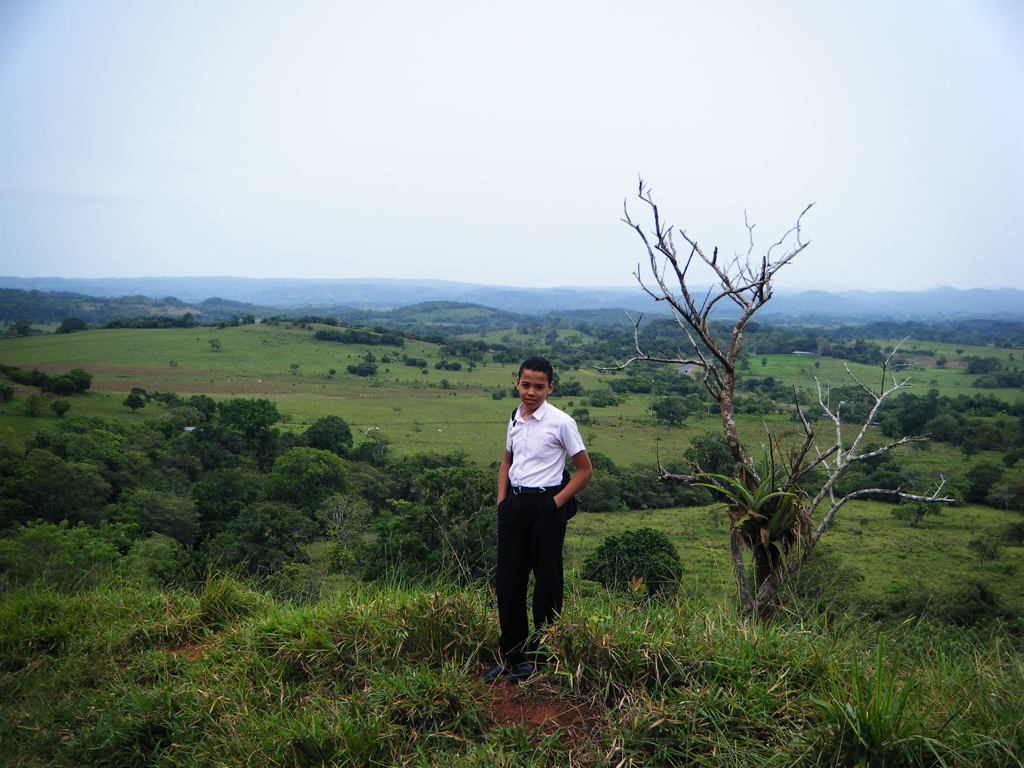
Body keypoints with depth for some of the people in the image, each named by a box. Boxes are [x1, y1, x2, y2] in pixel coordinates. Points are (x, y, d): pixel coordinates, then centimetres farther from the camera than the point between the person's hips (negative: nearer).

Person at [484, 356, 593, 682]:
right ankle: (511, 654, 21)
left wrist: (557, 503, -10)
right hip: (514, 504, 6)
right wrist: (502, 500, 11)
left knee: (546, 583, 3)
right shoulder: (515, 418, 9)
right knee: (507, 581, 8)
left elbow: (584, 469, -3)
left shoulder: (560, 422, -9)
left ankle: (540, 657, 17)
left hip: (545, 505, -6)